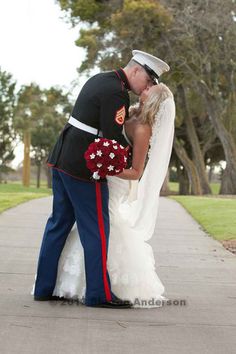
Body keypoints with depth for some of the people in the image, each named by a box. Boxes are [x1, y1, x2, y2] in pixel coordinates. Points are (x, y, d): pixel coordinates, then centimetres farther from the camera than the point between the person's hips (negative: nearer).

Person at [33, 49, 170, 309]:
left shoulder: (99, 80, 14)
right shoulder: (117, 93, -16)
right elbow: (114, 139, -19)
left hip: (61, 159, 10)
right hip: (84, 167, -10)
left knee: (59, 222, 13)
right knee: (96, 228, -1)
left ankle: (44, 287, 18)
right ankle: (99, 293, 4)